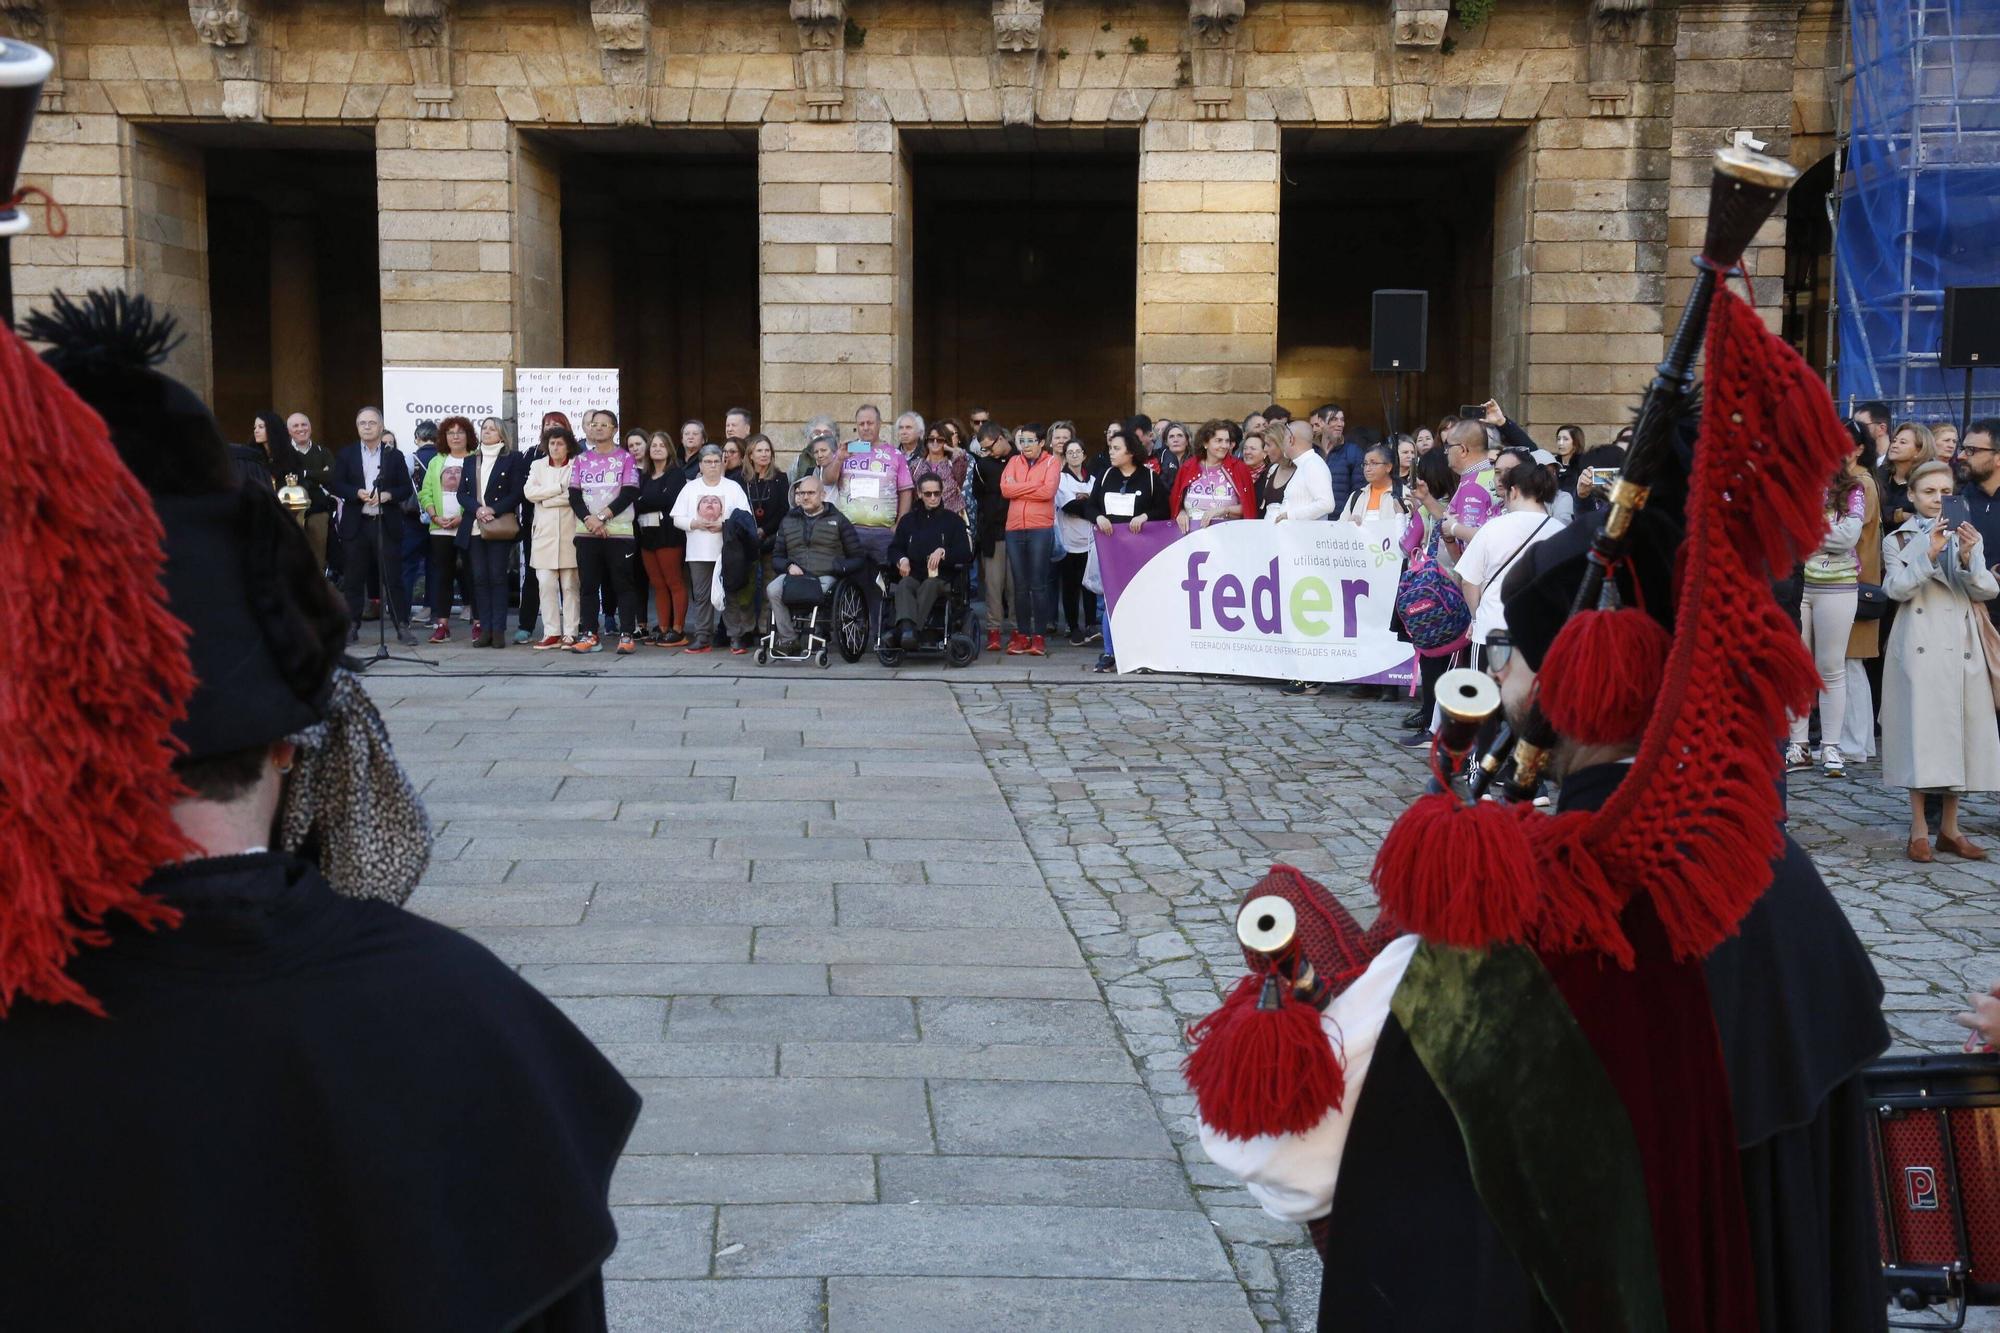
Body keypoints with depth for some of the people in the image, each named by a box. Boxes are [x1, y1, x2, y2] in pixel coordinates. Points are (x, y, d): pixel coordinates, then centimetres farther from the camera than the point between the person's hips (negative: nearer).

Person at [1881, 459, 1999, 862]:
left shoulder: (1967, 538, 13)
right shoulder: (1898, 541, 6)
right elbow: (1897, 589, -10)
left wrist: (1968, 559, -15)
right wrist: (1929, 555, -21)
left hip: (1961, 647, 3)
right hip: (1918, 647, -3)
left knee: (1957, 731, 5)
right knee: (1921, 732, -7)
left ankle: (1950, 828, 14)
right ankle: (1919, 830, 0)